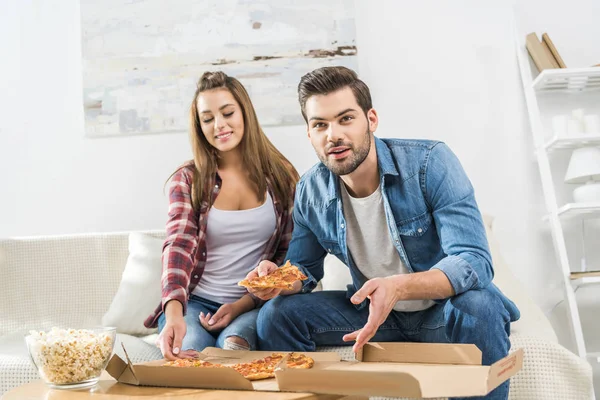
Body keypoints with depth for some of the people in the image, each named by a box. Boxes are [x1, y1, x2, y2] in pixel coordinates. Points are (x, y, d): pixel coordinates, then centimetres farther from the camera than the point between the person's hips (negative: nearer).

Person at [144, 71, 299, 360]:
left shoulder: (280, 176, 5)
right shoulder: (187, 179, 3)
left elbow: (287, 255, 6)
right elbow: (178, 246, -12)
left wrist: (242, 304, -9)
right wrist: (174, 311, -32)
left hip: (254, 304, -1)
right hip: (194, 302, 1)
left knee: (233, 346, -34)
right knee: (189, 354, -30)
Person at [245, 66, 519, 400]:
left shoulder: (430, 163, -22)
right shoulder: (310, 192, -8)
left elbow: (475, 261, -29)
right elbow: (305, 270, 6)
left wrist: (398, 287, -46)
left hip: (444, 309, -3)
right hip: (374, 311, 4)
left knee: (478, 305, -36)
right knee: (277, 315, -11)